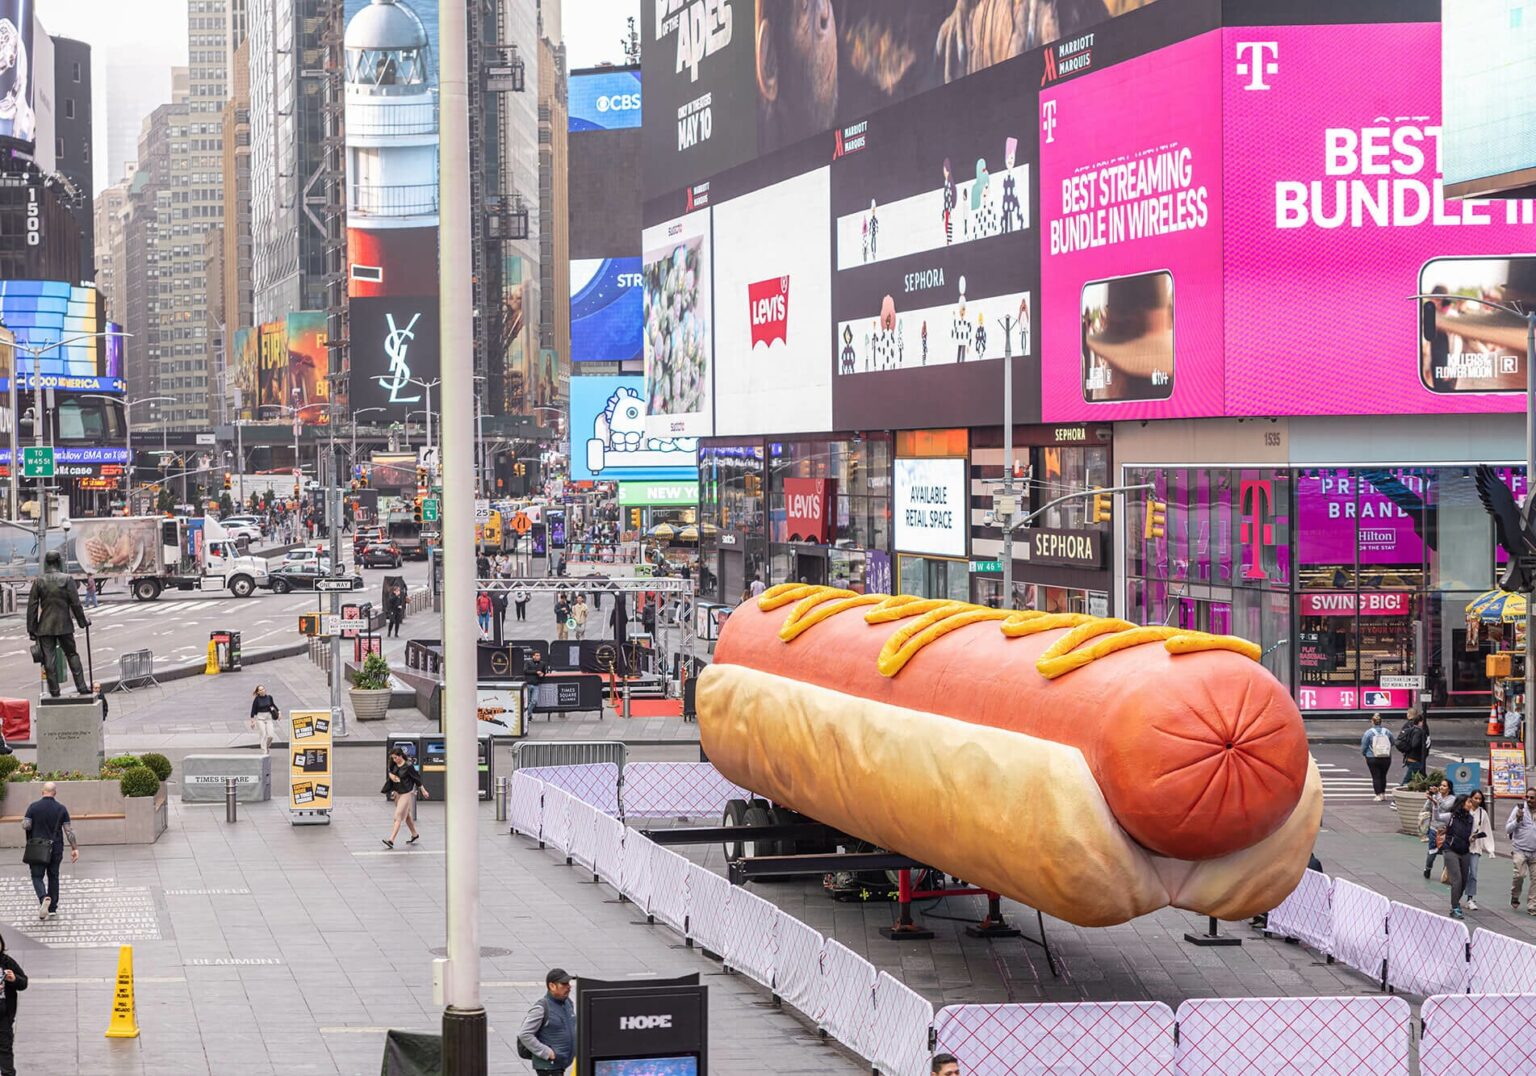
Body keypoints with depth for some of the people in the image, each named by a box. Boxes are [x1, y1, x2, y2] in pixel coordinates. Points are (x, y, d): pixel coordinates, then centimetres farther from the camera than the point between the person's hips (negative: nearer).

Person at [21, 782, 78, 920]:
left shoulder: (34, 806, -7)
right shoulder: (61, 809, -2)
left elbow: (25, 825, -11)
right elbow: (69, 830, -3)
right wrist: (74, 848, 1)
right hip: (56, 849, 2)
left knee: (37, 876, 4)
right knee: (53, 876, 14)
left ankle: (43, 898, -24)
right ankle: (53, 907, 18)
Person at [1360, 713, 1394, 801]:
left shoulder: (1369, 732, -10)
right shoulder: (1387, 732, -2)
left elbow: (1363, 746, -5)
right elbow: (1392, 743, 14)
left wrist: (1364, 753, 15)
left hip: (1372, 758, -3)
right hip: (1386, 758, 3)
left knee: (1376, 776, 3)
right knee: (1383, 776, 17)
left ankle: (1378, 795, -3)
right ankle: (1383, 793, 25)